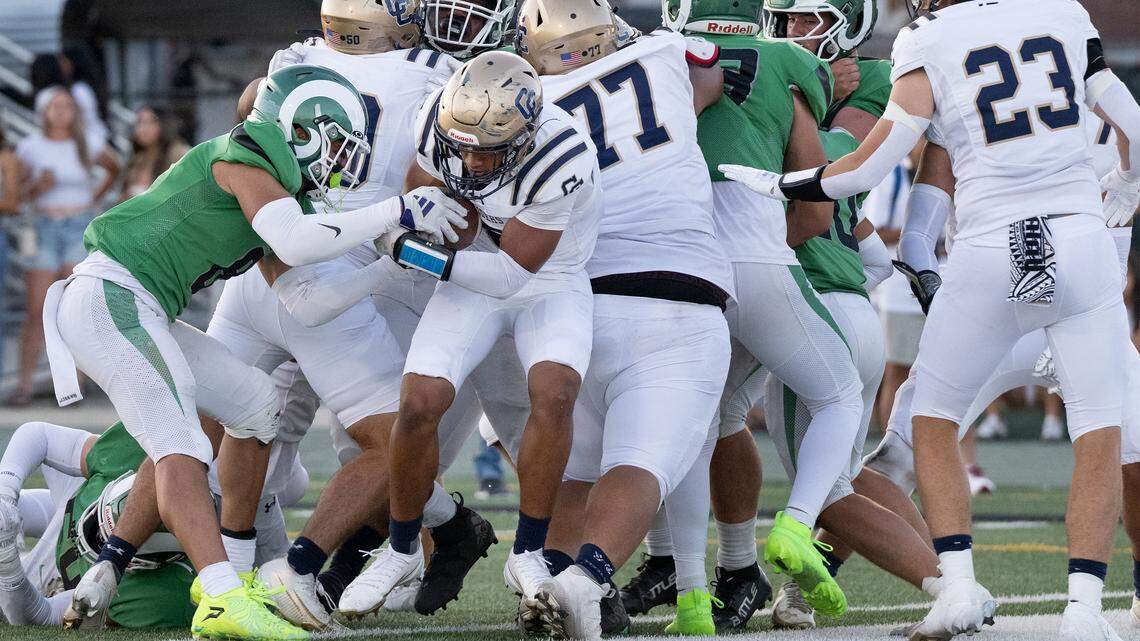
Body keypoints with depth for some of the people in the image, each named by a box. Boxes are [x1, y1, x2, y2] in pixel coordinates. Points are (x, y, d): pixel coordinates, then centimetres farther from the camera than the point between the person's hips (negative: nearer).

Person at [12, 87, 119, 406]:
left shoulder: (88, 143, 3)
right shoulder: (30, 147, 1)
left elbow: (113, 168, 22)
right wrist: (38, 187, -13)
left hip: (81, 229, 0)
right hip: (43, 232, 0)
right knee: (36, 311, -5)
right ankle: (25, 385, -2)